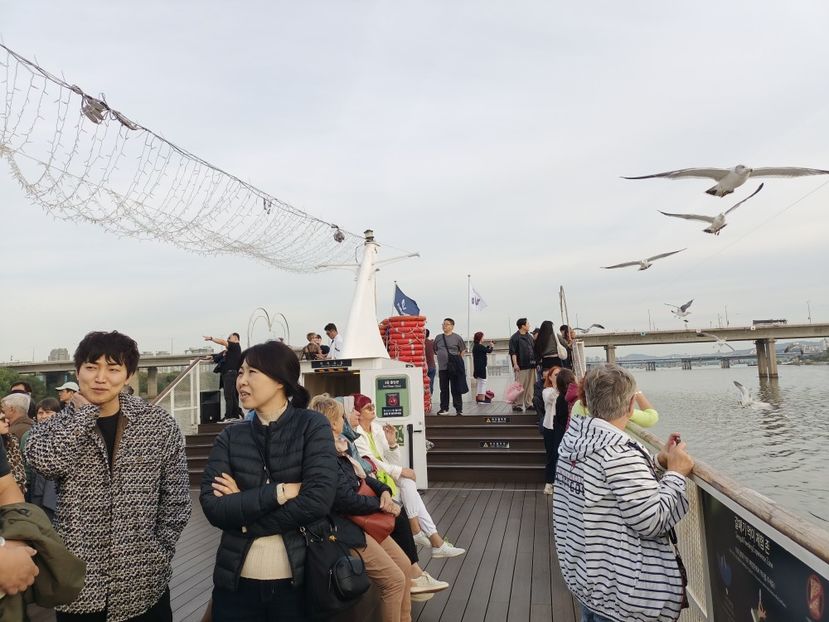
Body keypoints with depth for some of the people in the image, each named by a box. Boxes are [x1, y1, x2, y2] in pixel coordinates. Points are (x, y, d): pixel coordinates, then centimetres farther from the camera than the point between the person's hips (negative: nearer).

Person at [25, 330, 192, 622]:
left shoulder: (159, 424, -4)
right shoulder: (55, 426, 0)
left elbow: (176, 499, 0)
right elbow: (46, 462, -23)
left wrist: (158, 553, -3)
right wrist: (87, 409, -15)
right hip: (76, 586, 1)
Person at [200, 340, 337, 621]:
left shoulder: (313, 426, -7)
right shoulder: (229, 437, 1)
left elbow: (318, 501, -17)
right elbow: (212, 507, -10)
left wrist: (241, 506, -13)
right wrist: (280, 492, -19)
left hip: (297, 581, -2)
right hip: (236, 582, 2)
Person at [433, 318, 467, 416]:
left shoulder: (457, 337, -1)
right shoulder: (438, 337, 10)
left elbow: (463, 350, 6)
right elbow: (435, 350, 21)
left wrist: (457, 360, -1)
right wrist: (440, 357, 12)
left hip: (454, 368, -4)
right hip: (442, 368, 4)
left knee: (456, 390, -1)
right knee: (443, 389, 10)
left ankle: (459, 409, 7)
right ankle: (444, 408, 19)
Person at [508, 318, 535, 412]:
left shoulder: (529, 337, 17)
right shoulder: (514, 338, -6)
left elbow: (534, 350, 24)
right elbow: (512, 352, -10)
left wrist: (536, 362, 18)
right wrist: (515, 364, -17)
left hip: (531, 365, 7)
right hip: (521, 366, -7)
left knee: (530, 386, 7)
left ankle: (528, 404, 14)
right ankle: (517, 404, 1)